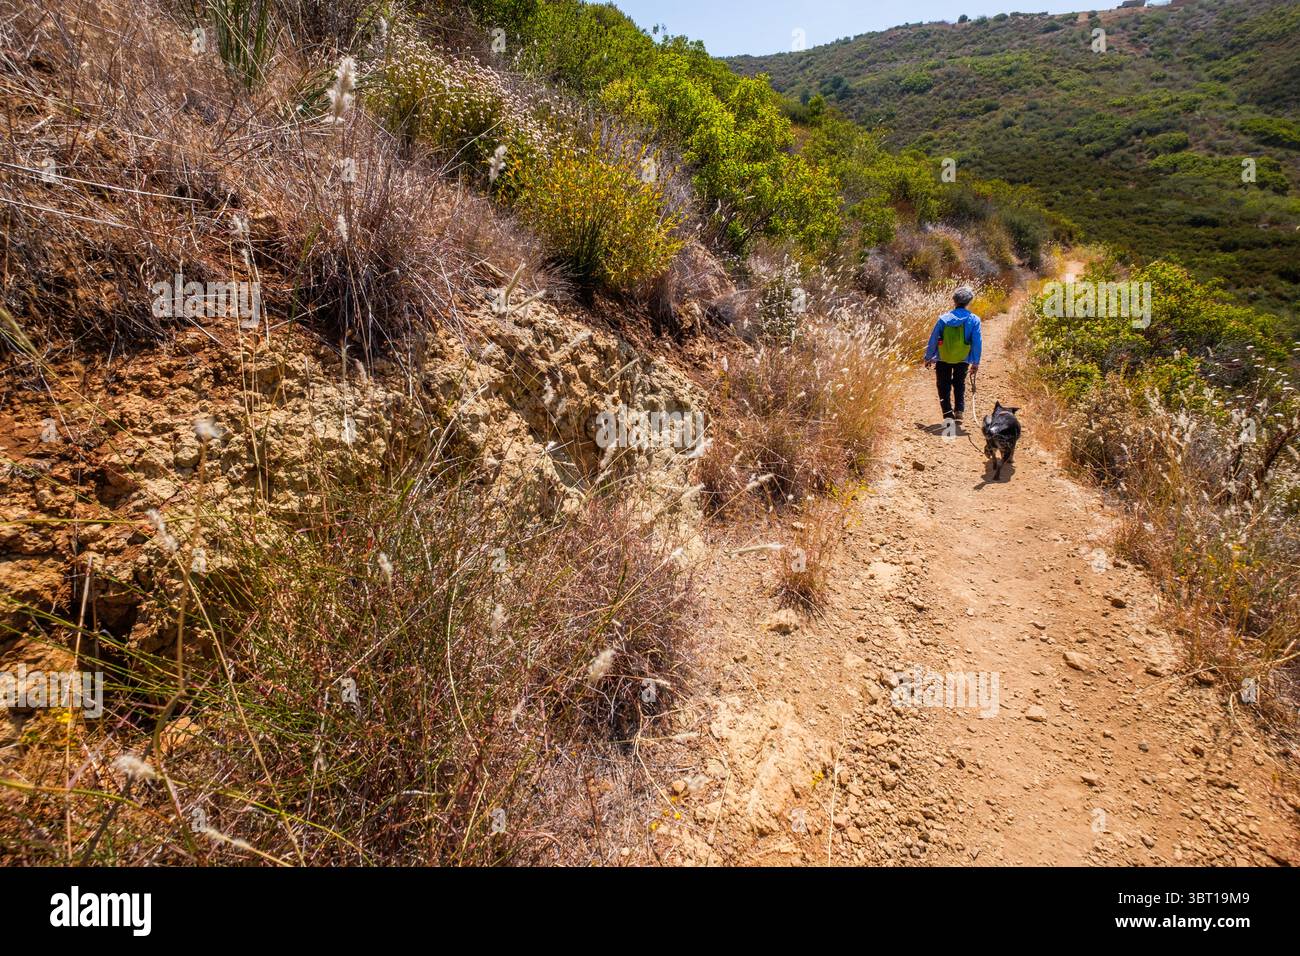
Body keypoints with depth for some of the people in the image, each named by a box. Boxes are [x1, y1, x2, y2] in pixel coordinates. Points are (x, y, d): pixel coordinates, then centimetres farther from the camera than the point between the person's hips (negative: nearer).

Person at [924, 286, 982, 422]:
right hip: (963, 359, 1)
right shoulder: (974, 320, -10)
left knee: (943, 386, 13)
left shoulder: (944, 319, -9)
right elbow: (977, 343, -8)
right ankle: (959, 410, 12)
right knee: (959, 385, 23)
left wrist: (928, 357, 9)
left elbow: (933, 340, -3)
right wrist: (976, 363, 0)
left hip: (943, 359, -1)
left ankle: (948, 413, 6)